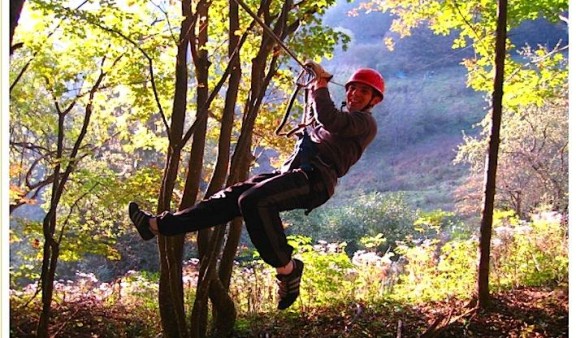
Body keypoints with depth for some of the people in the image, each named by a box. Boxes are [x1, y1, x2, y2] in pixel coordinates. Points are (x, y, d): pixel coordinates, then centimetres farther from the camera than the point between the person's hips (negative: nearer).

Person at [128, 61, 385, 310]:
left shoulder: (365, 122, 4)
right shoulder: (342, 116, 32)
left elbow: (329, 121, -17)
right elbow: (316, 122, 52)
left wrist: (321, 86, -5)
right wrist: (315, 85, 41)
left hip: (315, 179, -9)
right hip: (293, 173, 9)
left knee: (253, 200, -31)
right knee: (230, 197, 0)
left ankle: (286, 268, -23)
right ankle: (159, 225, 0)